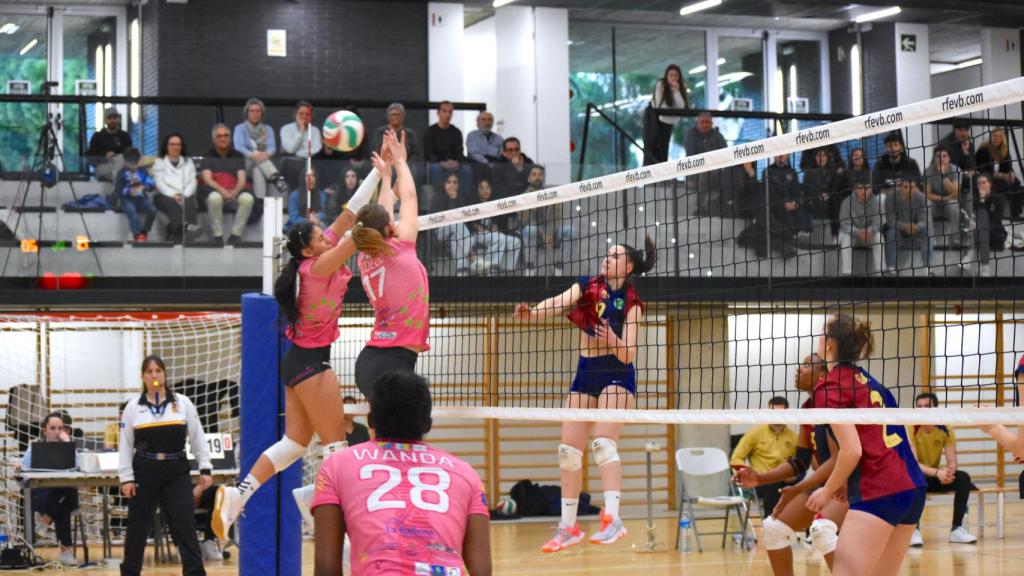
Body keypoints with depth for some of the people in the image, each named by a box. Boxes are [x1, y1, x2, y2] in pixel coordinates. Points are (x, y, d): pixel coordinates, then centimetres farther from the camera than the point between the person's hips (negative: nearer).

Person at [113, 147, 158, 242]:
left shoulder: (142, 172, 11)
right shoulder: (122, 173, 4)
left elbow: (152, 185, 4)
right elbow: (118, 190, -4)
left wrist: (144, 187, -20)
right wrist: (129, 191, -24)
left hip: (141, 198, 3)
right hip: (127, 199, -3)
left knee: (152, 210, -25)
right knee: (131, 210, -37)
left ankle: (144, 231, -5)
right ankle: (137, 235, -37)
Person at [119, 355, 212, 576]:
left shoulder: (183, 403, 3)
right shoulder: (133, 407, 2)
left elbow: (198, 439, 6)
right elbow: (125, 445, 3)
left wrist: (205, 469, 1)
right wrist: (126, 478, -2)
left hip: (177, 472, -1)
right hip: (144, 473, 1)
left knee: (185, 526, -7)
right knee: (138, 527, 11)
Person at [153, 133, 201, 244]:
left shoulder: (188, 162, 26)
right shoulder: (159, 162, 19)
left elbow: (192, 182, 11)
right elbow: (159, 183, 4)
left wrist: (184, 195, -9)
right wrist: (173, 195, -14)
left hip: (186, 196, 2)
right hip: (166, 196, -2)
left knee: (189, 204, -36)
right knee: (173, 204, -38)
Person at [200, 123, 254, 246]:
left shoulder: (238, 156, 13)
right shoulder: (208, 156, 8)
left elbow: (242, 179, 2)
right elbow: (207, 179, -5)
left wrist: (235, 191, -20)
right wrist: (222, 190, -24)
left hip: (234, 192, 2)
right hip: (215, 190, -2)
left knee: (248, 198, -32)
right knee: (214, 198, -39)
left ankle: (235, 235, -22)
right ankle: (218, 235, -26)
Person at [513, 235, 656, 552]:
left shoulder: (631, 301, -8)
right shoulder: (587, 286, 2)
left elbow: (627, 355, -14)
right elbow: (558, 302, -18)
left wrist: (613, 341, -35)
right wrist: (532, 312, -38)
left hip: (616, 375, -5)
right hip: (585, 374, 5)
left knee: (603, 442, -25)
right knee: (568, 449, 4)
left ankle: (612, 518, -31)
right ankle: (568, 526, 13)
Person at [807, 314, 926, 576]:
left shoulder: (829, 387, -5)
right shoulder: (867, 380, 19)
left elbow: (852, 450, -14)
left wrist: (828, 491, 0)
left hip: (878, 493, -9)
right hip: (912, 486, 9)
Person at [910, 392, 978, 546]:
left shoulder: (945, 429, -8)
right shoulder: (911, 429, -19)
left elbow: (952, 461, -10)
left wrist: (949, 472, -35)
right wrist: (937, 472, -41)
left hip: (936, 477, 4)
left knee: (963, 478, -21)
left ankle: (957, 529, -15)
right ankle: (914, 530, -32)